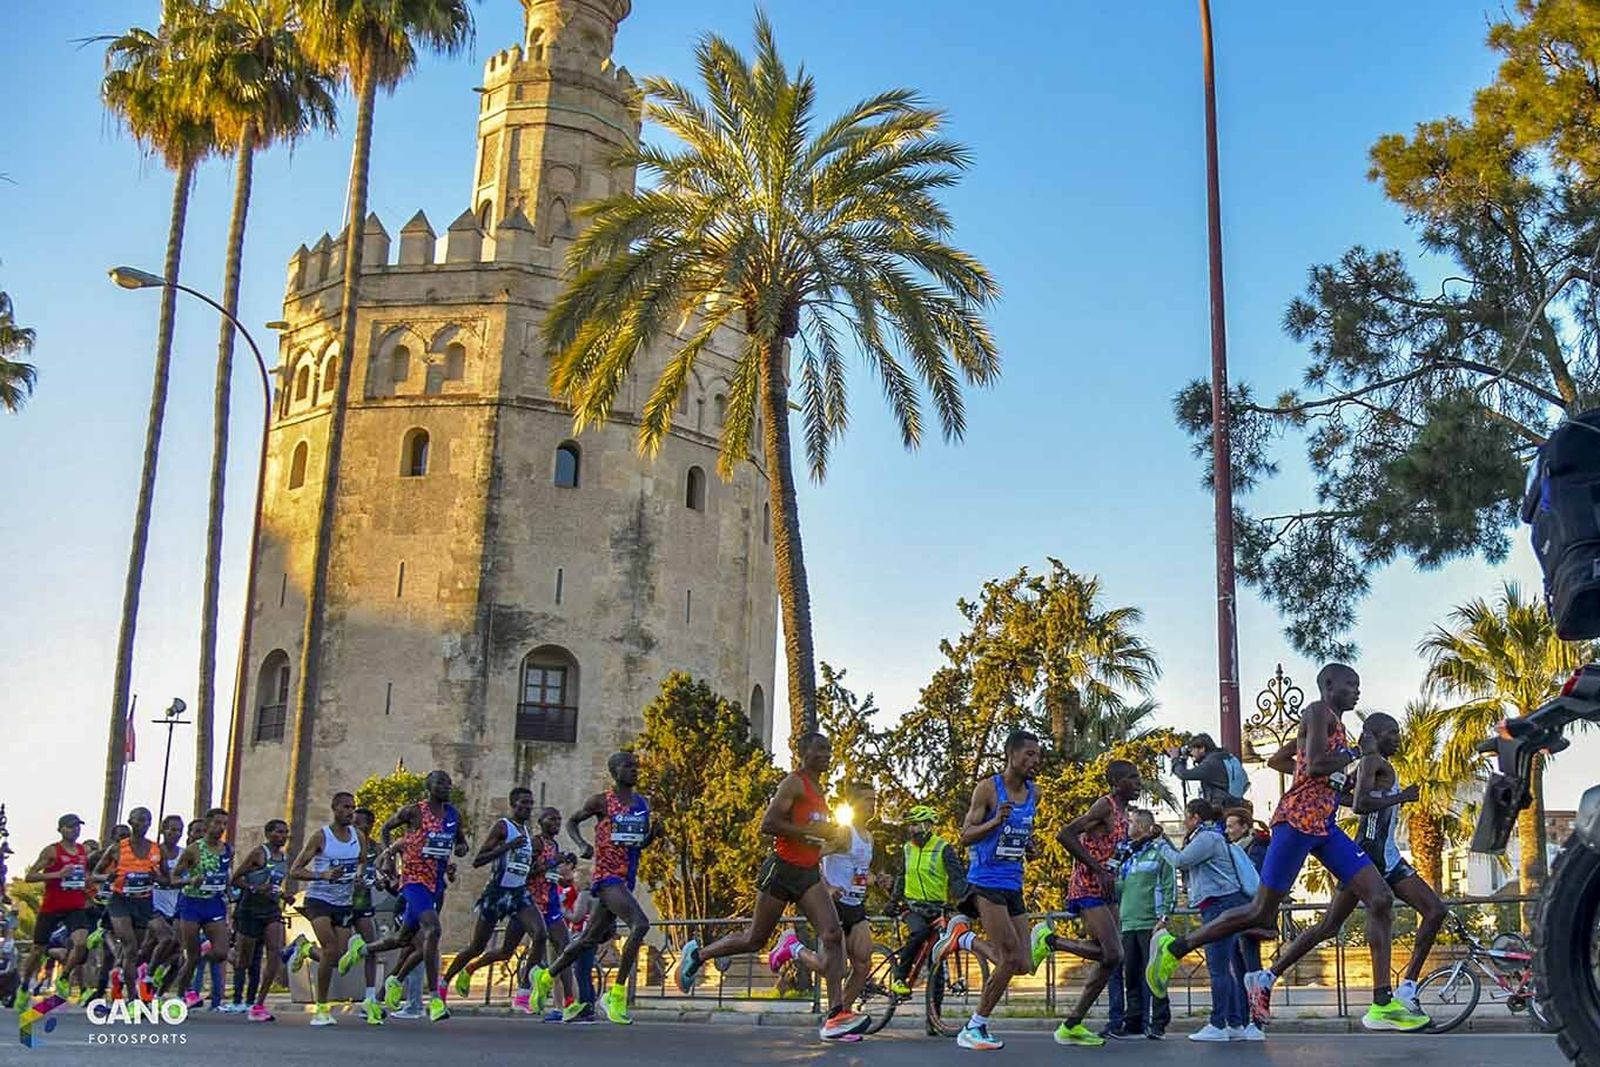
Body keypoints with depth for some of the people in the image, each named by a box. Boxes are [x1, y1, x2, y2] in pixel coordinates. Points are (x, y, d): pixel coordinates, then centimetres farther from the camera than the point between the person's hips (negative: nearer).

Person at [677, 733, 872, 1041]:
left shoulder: (818, 789, 18)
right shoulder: (794, 783, -10)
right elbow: (767, 825, -20)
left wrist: (833, 835, 14)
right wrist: (811, 831, -21)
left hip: (809, 873, 7)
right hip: (782, 869, -7)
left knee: (832, 935, -12)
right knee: (755, 938, 5)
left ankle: (836, 1013, -18)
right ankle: (697, 953, 29)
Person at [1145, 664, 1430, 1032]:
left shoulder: (1334, 723, 25)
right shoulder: (1319, 712, -4)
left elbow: (1275, 760, 33)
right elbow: (1314, 765, -19)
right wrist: (1353, 756, -5)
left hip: (1324, 825, 10)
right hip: (1299, 819, -10)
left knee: (1381, 897, -4)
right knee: (1262, 912, -6)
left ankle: (1382, 1005, -6)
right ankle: (1173, 947, 7)